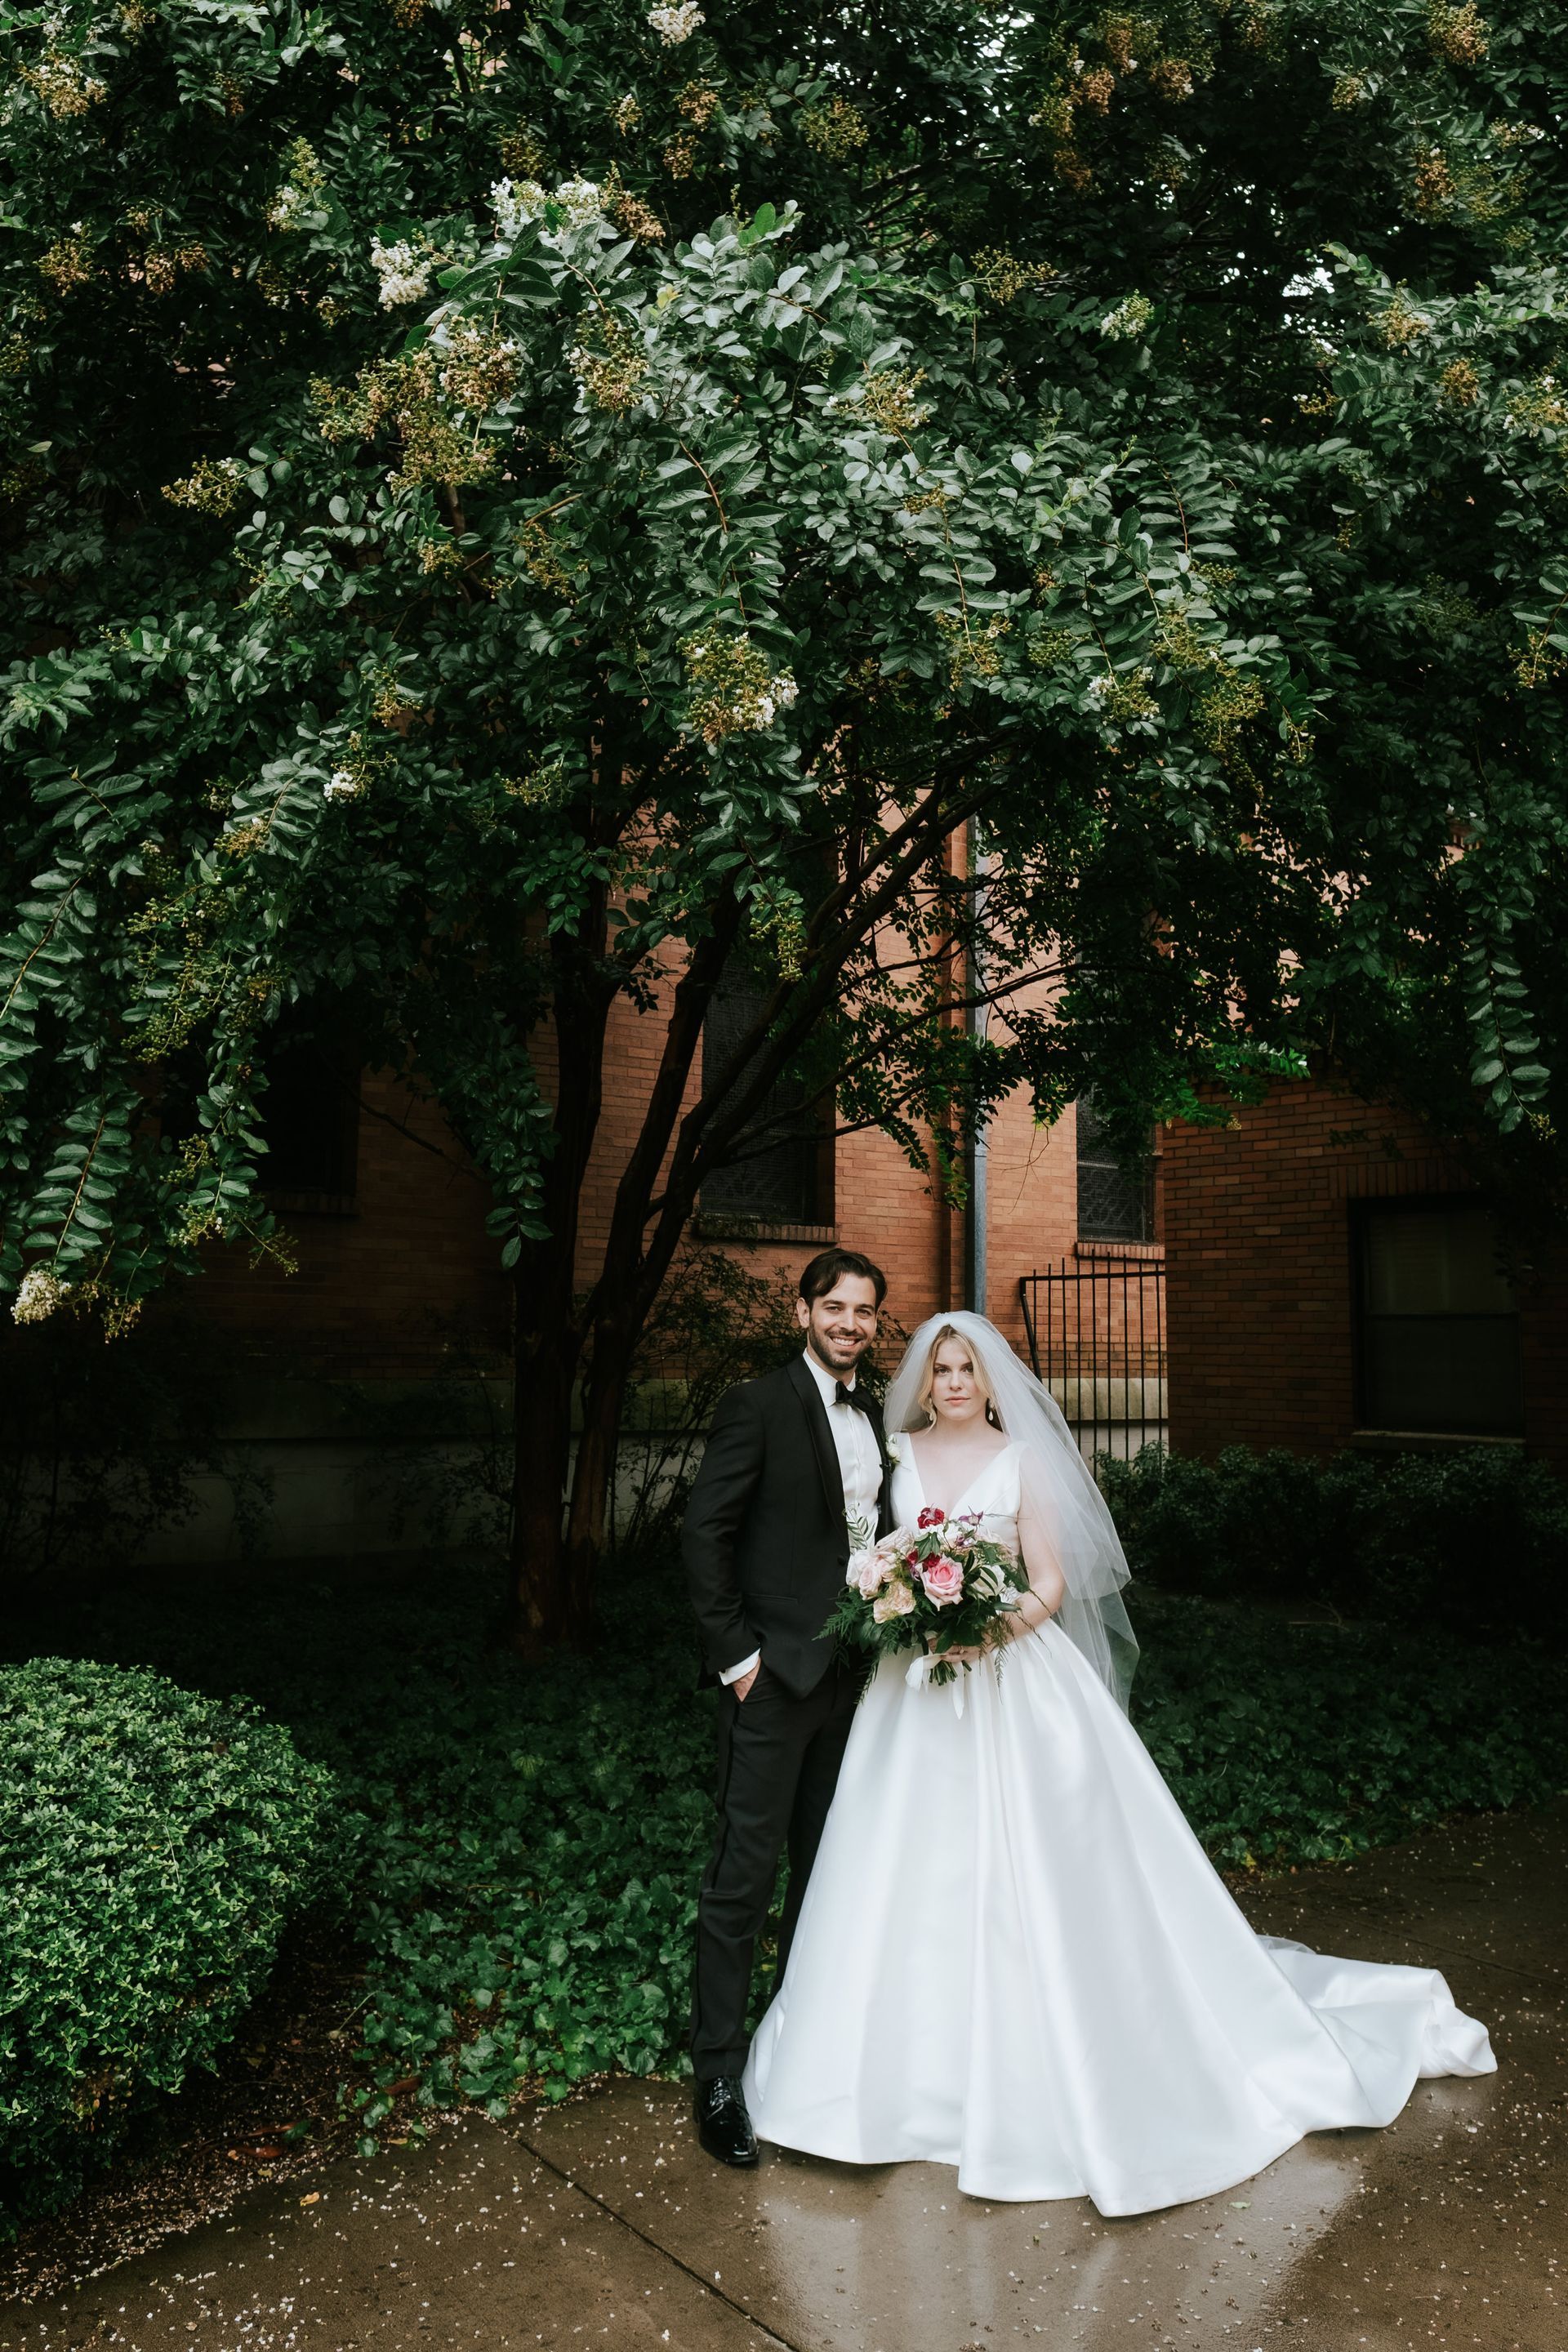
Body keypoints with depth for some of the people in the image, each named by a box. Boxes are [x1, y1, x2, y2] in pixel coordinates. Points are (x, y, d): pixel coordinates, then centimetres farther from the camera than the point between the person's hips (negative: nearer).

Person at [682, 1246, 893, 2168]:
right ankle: (719, 2075, 10)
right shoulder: (760, 1405, -11)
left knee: (828, 1864, 17)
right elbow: (705, 1532, -13)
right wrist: (736, 1652, -14)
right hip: (776, 1673, -7)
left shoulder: (875, 1415, 10)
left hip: (852, 1672, 7)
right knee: (747, 1871, -1)